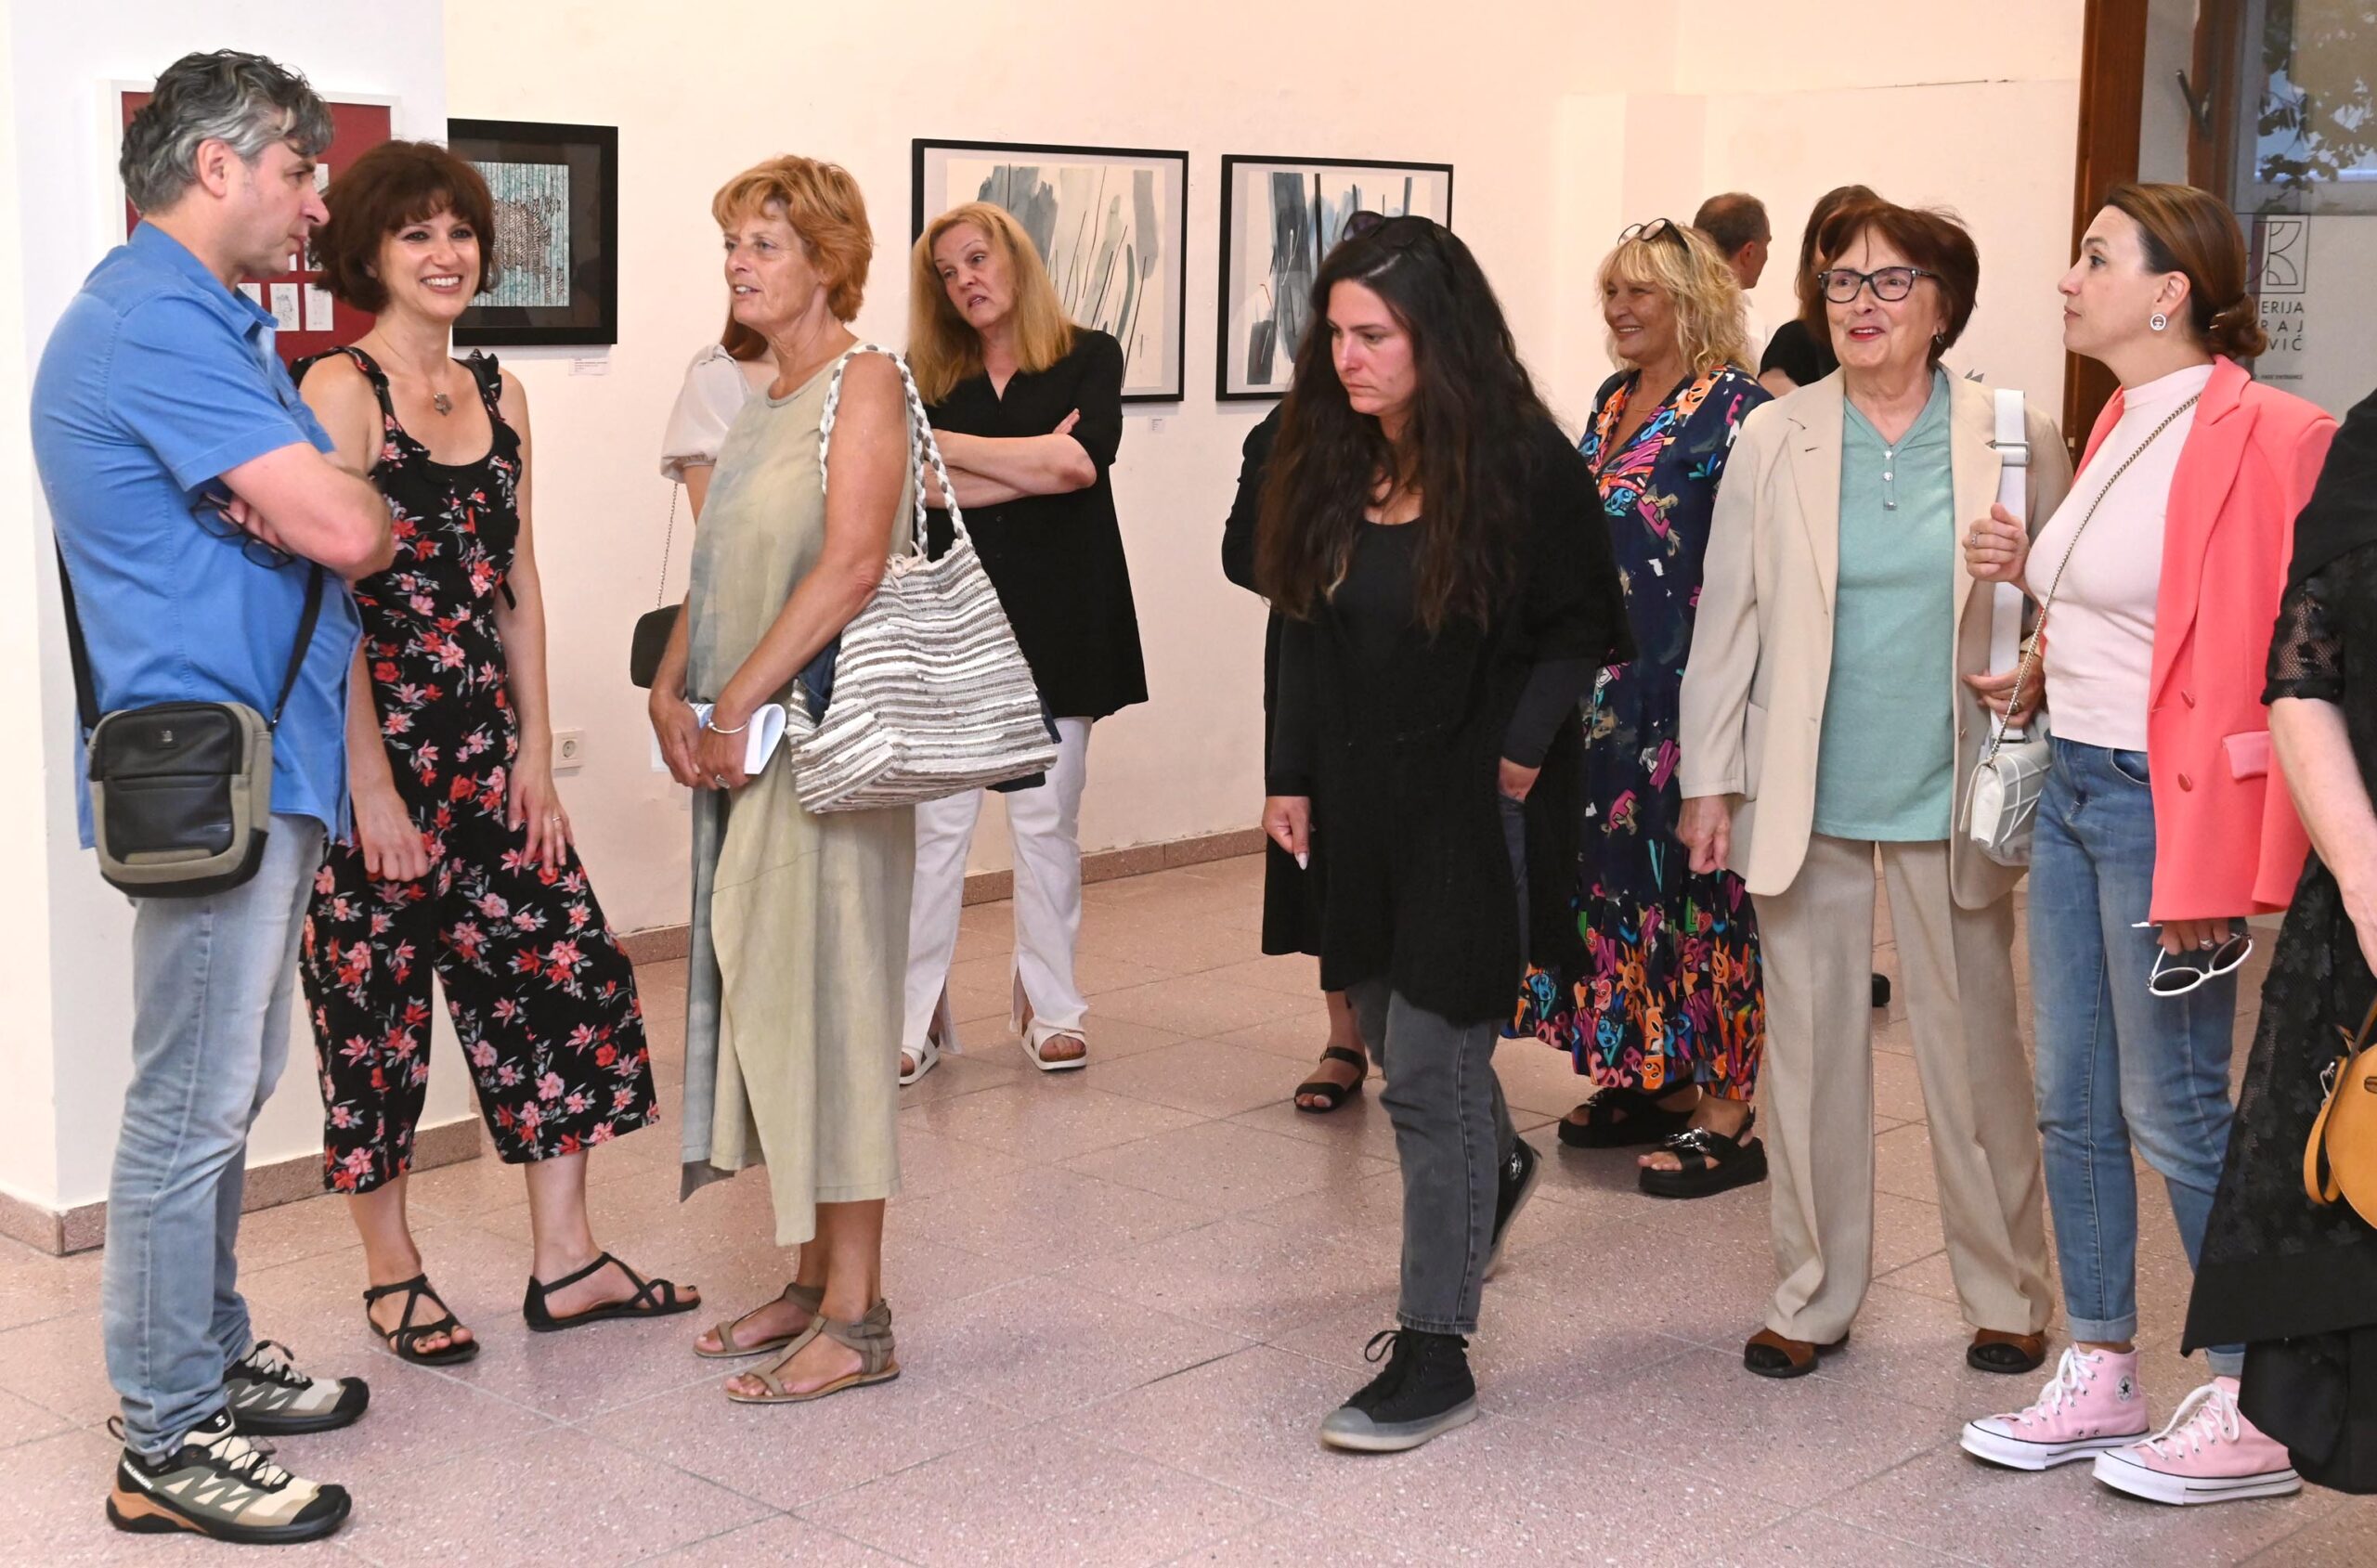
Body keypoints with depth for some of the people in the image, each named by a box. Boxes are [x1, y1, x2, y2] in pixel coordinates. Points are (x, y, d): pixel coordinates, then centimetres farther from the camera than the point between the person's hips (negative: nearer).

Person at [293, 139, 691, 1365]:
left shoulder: (498, 396, 11)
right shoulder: (341, 390, -9)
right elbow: (331, 597, -14)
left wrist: (536, 755, 7)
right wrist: (372, 788, -17)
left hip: (486, 747, 7)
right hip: (373, 747, -7)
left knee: (564, 970, 5)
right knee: (377, 998, 4)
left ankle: (565, 1261, 14)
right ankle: (392, 1275, 18)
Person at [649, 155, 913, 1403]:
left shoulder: (864, 381, -9)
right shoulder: (761, 402, 18)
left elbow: (852, 565, -20)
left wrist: (736, 703, -19)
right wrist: (672, 691, 2)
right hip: (744, 742, 9)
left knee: (825, 995, -6)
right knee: (762, 994, 11)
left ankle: (856, 1319, 0)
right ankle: (811, 1279, 21)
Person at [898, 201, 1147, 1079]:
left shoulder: (1088, 358, 5)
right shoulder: (931, 378, 8)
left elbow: (1083, 459, -13)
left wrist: (950, 445, -10)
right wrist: (1034, 465, -15)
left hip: (1055, 619, -1)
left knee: (1046, 823, 5)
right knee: (936, 825, -3)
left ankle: (1049, 1006, 16)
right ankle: (916, 1019, 2)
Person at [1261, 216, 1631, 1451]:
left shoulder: (1522, 468, -13)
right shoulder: (1329, 468, 4)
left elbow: (1583, 630, -6)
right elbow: (1305, 637, 10)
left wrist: (1519, 751, -14)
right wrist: (1291, 775, 6)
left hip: (1474, 803, -6)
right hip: (1361, 802, 6)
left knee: (1430, 1066, -5)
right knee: (1385, 1022, 19)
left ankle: (1434, 1353, 5)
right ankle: (1495, 1170, 51)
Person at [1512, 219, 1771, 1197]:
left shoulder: (1735, 409, -10)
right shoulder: (1613, 402, 14)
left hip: (1692, 687, -8)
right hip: (1607, 684, 8)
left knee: (1695, 876, -5)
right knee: (1618, 867, 11)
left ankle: (1724, 1115, 2)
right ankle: (1651, 1081, 23)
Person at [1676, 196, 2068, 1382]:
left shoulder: (2017, 440, -3)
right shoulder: (1773, 440, 1)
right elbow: (1726, 617, 3)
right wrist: (1709, 781, 1)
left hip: (1950, 795, -1)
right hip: (1805, 795, 2)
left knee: (1975, 1050, 8)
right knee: (1808, 1048, 10)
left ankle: (2008, 1298, 25)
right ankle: (1813, 1297, 24)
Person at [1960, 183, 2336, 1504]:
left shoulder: (2253, 437, -16)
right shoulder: (2121, 427, 12)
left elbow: (2252, 654, -19)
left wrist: (2207, 867, -21)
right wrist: (2029, 575, 5)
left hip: (2159, 798, -9)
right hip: (2072, 786, 9)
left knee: (2175, 1110, -1)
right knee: (2074, 1104, 12)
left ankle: (2256, 1410, 12)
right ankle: (2100, 1376, 24)